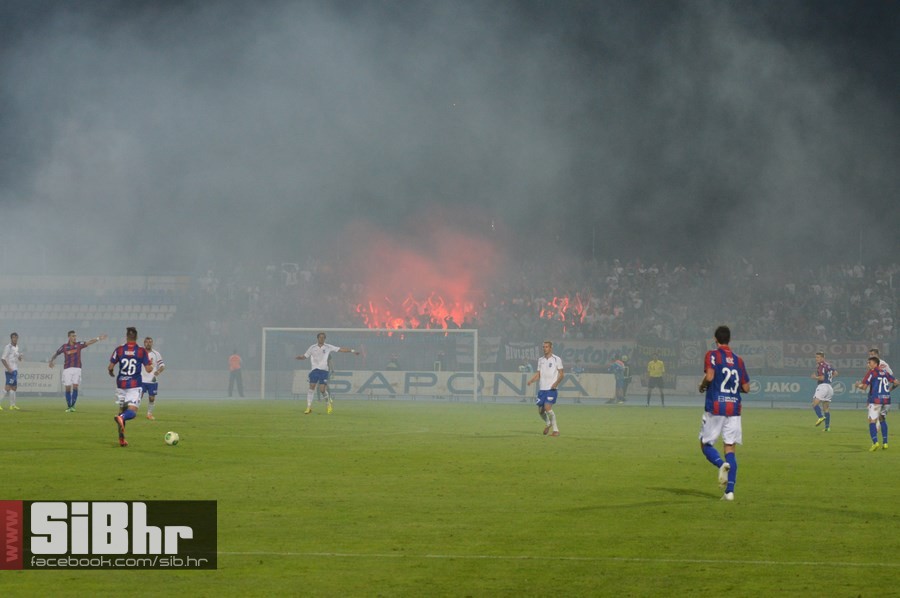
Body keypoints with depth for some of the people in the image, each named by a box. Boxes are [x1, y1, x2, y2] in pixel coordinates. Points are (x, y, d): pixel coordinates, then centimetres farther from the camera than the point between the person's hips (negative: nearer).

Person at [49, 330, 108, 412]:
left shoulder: (79, 345, 4)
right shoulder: (64, 347, 3)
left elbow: (89, 342, -7)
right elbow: (56, 354, 16)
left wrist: (98, 338, -20)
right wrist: (51, 361, 2)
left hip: (77, 369, 0)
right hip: (67, 369, 0)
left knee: (75, 386, -10)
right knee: (68, 388, 0)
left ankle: (73, 405, -8)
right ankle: (68, 406, 9)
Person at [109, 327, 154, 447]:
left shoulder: (119, 350, -1)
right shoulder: (142, 351, -4)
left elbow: (110, 367, 0)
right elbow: (148, 369, -5)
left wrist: (111, 372, 23)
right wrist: (151, 365, 17)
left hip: (121, 384, 3)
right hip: (134, 386, -3)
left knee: (122, 409, 17)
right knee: (132, 412, -8)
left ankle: (121, 439, 15)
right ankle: (121, 418, -44)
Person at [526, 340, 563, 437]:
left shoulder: (556, 359, -2)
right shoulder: (541, 360, 14)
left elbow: (561, 373, -3)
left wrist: (556, 382, -19)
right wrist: (531, 380, -1)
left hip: (552, 389, -6)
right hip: (542, 388, 6)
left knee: (547, 407, -20)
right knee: (540, 411, 6)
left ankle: (555, 430, -11)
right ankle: (547, 424, 36)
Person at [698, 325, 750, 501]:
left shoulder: (712, 355, -3)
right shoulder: (738, 360, 10)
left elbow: (710, 376, -19)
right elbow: (746, 387, 9)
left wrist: (702, 386, 2)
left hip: (715, 407, -4)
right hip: (734, 408, 4)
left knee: (706, 444, 9)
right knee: (730, 447, 4)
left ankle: (721, 464, -24)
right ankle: (730, 490, -6)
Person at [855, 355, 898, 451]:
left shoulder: (872, 372, -5)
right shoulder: (885, 372, 12)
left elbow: (864, 387, -10)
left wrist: (858, 385, 11)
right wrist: (890, 389, 29)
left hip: (875, 399, -6)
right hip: (886, 399, 6)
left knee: (872, 421, -5)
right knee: (882, 418, 23)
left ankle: (875, 442, -24)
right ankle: (885, 443, 18)